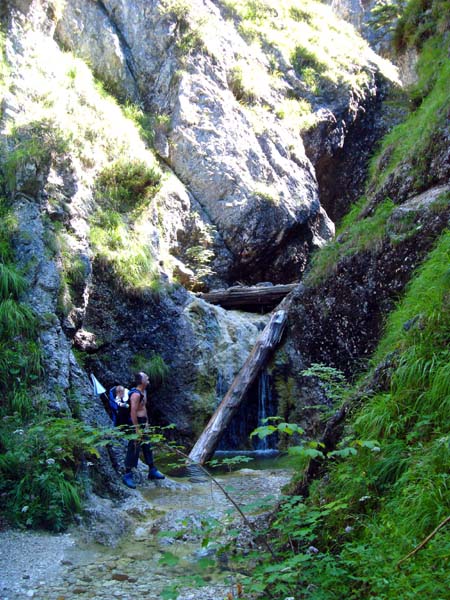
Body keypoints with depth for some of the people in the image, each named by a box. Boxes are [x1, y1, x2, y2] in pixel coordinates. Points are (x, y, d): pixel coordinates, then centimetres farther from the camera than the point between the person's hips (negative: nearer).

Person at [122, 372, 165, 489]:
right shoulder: (136, 394, -21)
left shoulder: (143, 392, 10)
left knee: (147, 447, 18)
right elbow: (133, 413, -24)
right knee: (133, 449, -4)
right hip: (136, 423, -10)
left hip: (143, 423, 10)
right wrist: (137, 429, -23)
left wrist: (146, 422, 14)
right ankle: (127, 475, 4)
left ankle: (152, 471, 29)